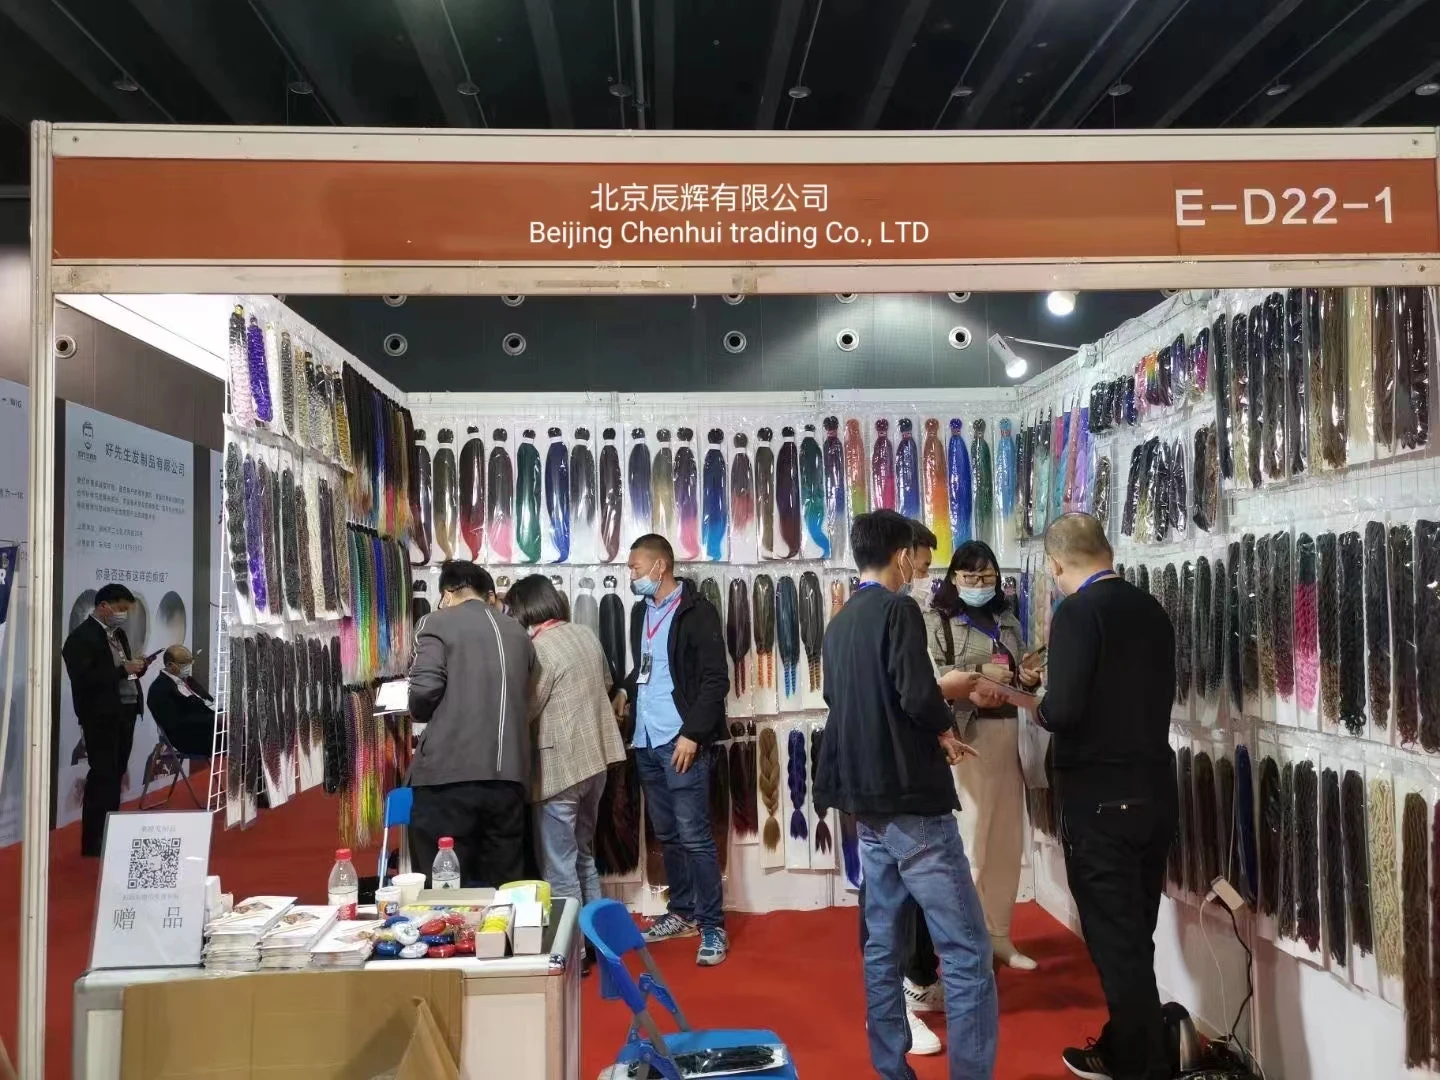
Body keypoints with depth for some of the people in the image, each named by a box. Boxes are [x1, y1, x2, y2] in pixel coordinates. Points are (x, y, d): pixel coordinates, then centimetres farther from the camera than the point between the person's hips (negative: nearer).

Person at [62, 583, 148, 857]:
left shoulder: (118, 633, 15)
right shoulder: (81, 637, -10)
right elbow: (83, 679, -20)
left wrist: (136, 668, -1)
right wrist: (123, 669, -20)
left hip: (124, 713, 8)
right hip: (101, 717, -8)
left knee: (115, 776, 12)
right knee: (102, 777, -5)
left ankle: (110, 836, 19)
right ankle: (93, 843, 1)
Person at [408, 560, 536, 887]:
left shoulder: (440, 622, 0)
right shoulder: (519, 633, 16)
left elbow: (424, 691, -11)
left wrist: (421, 713, 9)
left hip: (450, 774, -5)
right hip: (508, 776, 5)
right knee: (503, 887, 12)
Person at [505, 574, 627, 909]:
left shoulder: (540, 649, -17)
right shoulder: (585, 634, 6)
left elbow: (524, 711, -12)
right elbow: (606, 686, 20)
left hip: (559, 765, -8)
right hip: (595, 757, 8)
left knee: (559, 869, 2)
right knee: (584, 855, 21)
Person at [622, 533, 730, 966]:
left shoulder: (696, 611, -9)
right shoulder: (640, 611, 14)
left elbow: (716, 679, -13)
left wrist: (692, 733, -17)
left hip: (680, 740, -7)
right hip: (645, 741, 7)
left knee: (694, 835, -4)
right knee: (667, 835, 14)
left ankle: (713, 927, 5)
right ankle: (681, 913, 27)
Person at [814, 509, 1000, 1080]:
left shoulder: (839, 623, 12)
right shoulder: (899, 610, -11)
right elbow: (917, 697, -21)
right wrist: (943, 725, 0)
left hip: (867, 800, 8)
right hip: (911, 798, -8)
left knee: (882, 943, 12)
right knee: (966, 951, -4)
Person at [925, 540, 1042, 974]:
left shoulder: (1007, 620, 17)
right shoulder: (937, 620, 0)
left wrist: (1028, 677, 0)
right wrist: (979, 674, -20)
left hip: (1007, 732, 6)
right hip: (964, 736, -6)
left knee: (1007, 837, 9)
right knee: (970, 837, -7)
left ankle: (998, 933, 22)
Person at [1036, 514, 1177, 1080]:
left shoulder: (1077, 612, -15)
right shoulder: (1152, 609, 7)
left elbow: (1063, 710, -23)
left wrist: (1038, 708, -2)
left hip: (1100, 798, -8)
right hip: (1155, 791, 8)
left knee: (1116, 939, 4)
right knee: (1136, 933, 18)